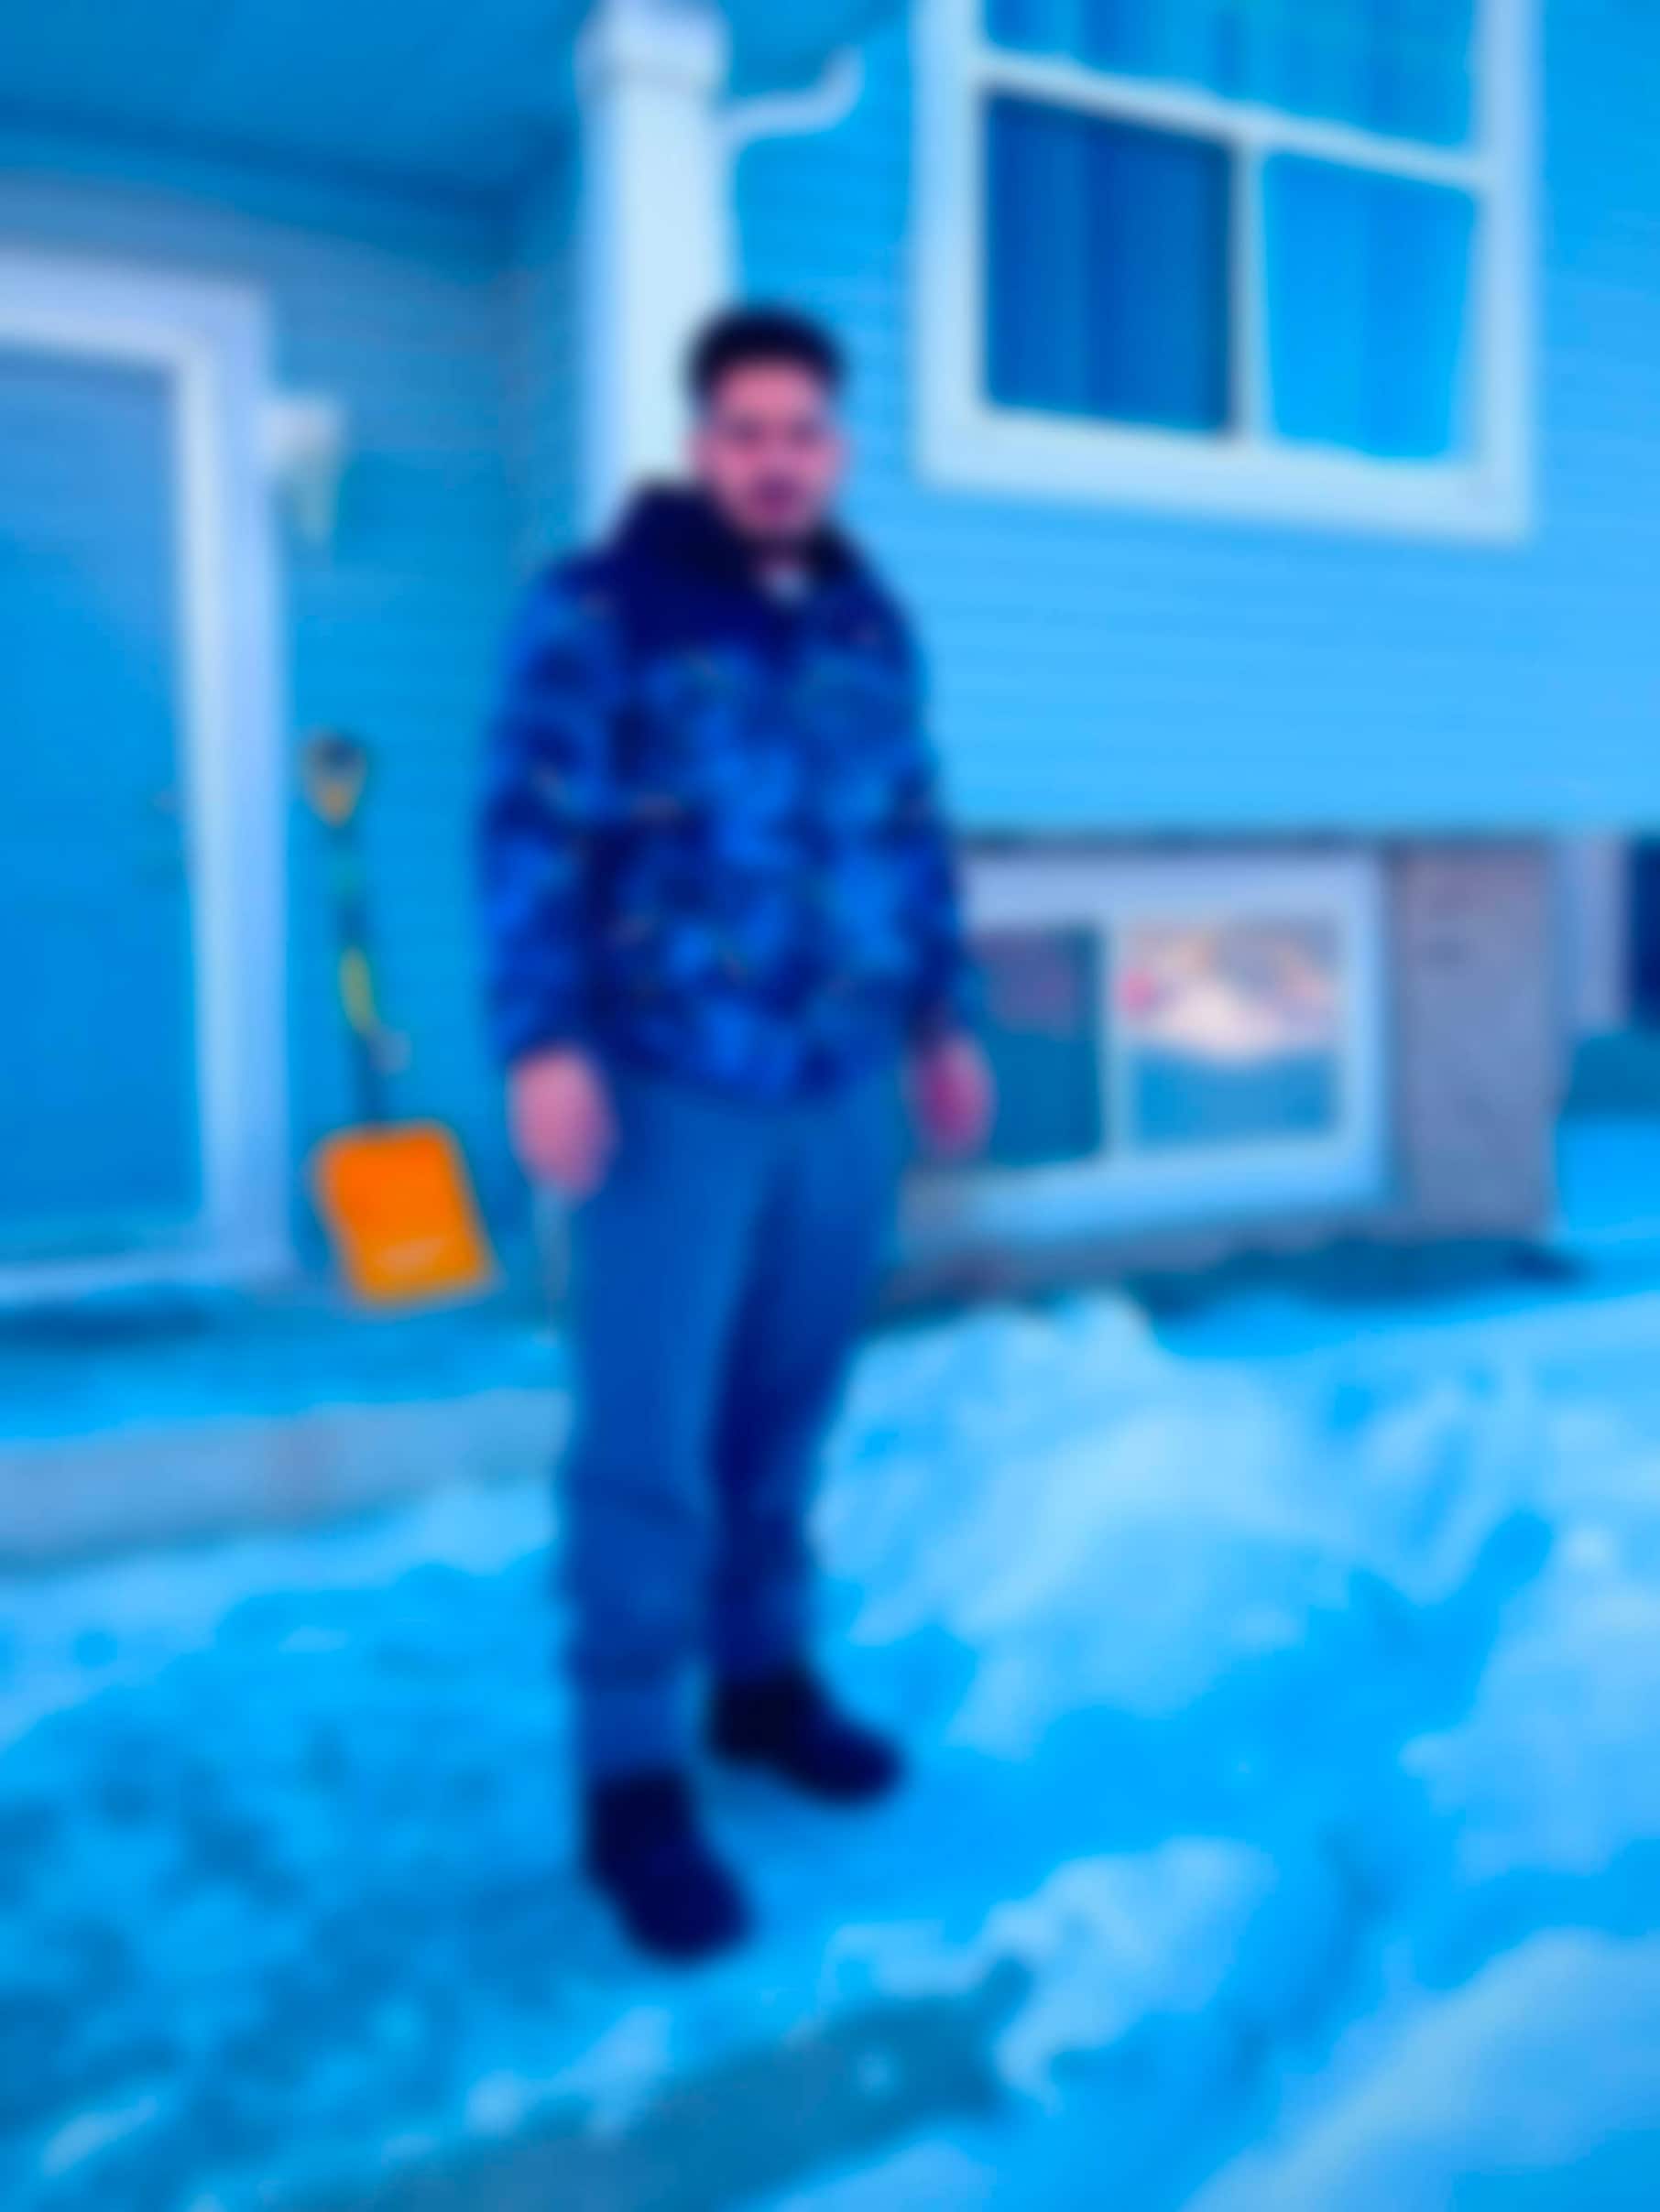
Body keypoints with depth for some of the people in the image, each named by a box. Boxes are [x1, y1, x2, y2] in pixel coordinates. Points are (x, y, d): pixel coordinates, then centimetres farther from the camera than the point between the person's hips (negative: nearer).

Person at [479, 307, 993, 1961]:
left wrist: (944, 1018, 19)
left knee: (786, 1408, 14)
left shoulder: (870, 622, 14)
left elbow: (913, 832, 19)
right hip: (674, 1085, -5)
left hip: (845, 1084, 5)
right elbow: (530, 829, -9)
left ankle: (761, 1681, 32)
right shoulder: (599, 608, -3)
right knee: (649, 1438, -3)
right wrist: (543, 1045, -17)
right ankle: (633, 1781, 10)